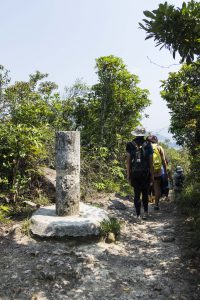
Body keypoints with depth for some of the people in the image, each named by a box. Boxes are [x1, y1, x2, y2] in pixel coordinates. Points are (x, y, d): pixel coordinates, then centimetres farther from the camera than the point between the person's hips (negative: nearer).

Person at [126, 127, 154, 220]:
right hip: (145, 173, 0)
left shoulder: (130, 145, -1)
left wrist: (128, 175, 3)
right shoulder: (148, 145, -1)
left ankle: (138, 215, 9)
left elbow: (128, 161, -3)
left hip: (134, 173, 0)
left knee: (136, 194, 6)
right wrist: (152, 175, 7)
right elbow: (151, 161, 0)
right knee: (145, 193, 15)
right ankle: (145, 212, 15)